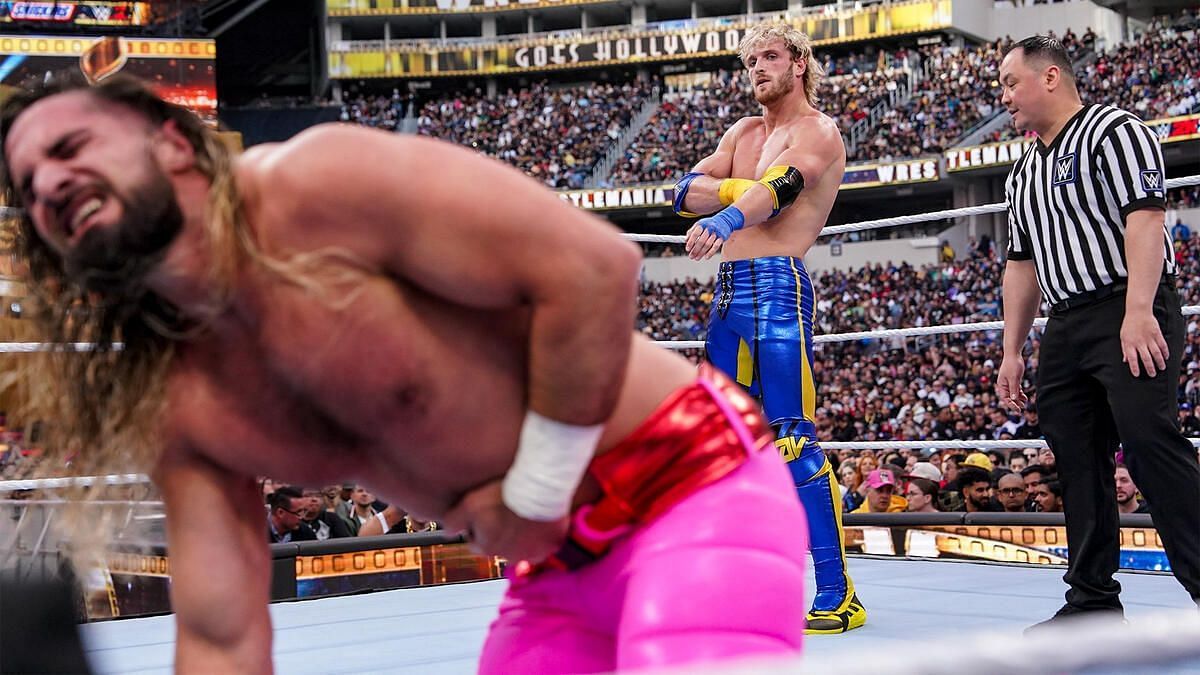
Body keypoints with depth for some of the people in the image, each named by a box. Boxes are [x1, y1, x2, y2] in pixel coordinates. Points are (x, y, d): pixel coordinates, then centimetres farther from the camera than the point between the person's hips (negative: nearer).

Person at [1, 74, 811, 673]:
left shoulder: (313, 184, -19)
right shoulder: (176, 414, 2)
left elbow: (593, 266, -24)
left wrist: (533, 496, -16)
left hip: (690, 483, -7)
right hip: (558, 563, 8)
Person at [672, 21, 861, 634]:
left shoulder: (817, 131, -2)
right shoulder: (744, 132, 21)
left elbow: (783, 185, -23)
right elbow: (684, 191, 10)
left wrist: (725, 217, -41)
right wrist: (741, 187, -9)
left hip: (777, 286, -8)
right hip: (728, 291, 8)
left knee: (793, 441, -14)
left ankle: (838, 596, -13)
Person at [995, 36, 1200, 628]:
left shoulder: (1113, 131, -3)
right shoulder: (1024, 173, 23)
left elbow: (1144, 218, -15)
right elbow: (1022, 265, 25)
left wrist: (1138, 312, -25)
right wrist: (1011, 352, 19)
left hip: (1130, 315, -8)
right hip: (1065, 327, 8)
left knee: (1150, 443, -18)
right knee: (1077, 464, 5)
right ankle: (1093, 602, 11)